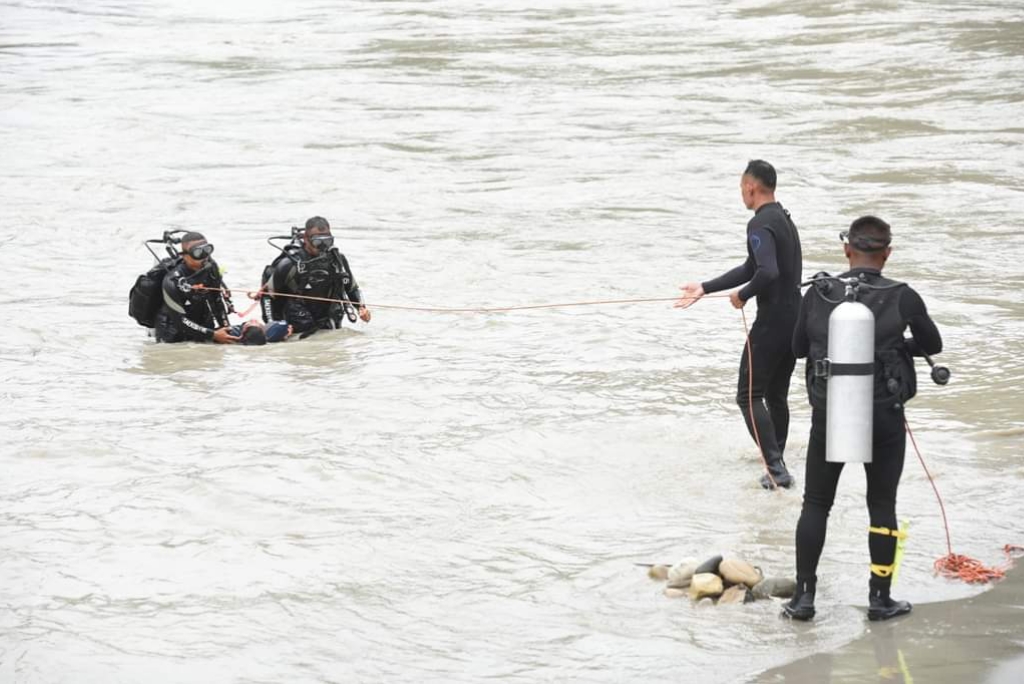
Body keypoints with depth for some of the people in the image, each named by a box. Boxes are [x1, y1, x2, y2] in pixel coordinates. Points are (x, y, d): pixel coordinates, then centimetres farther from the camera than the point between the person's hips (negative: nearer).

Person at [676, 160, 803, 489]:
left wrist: (742, 295, -13)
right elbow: (750, 268, 19)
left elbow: (767, 273, -31)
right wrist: (705, 288, 19)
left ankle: (775, 467, -12)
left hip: (772, 322, -9)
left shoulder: (760, 225, -16)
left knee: (749, 395, -4)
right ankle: (776, 466, 25)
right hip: (795, 319, 9)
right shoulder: (784, 220, 15)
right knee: (776, 395, 19)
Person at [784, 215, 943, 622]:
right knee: (882, 505, 12)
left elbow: (798, 348, 7)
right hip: (883, 416, -1)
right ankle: (880, 599, 14)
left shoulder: (818, 294, -6)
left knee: (815, 503, 13)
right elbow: (932, 344, 6)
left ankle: (803, 596, 12)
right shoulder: (903, 298, -11)